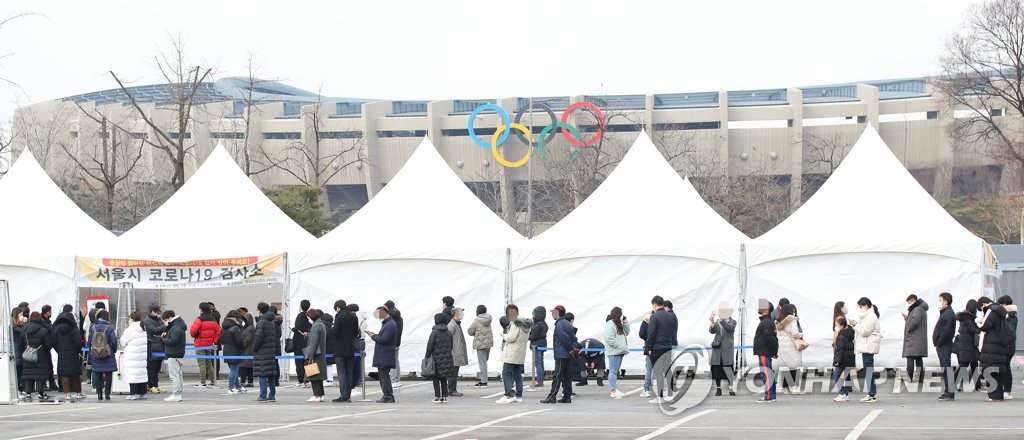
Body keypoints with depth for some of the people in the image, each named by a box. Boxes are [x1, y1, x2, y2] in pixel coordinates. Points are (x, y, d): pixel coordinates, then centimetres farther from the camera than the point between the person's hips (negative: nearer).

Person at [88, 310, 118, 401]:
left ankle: (99, 394, 8)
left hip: (96, 357, 3)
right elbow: (114, 341, -12)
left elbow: (89, 342, 5)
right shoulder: (109, 328, -10)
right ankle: (107, 394, 3)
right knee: (108, 375, 6)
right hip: (108, 356, -3)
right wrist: (114, 350, 8)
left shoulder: (93, 328, 1)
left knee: (98, 376, 9)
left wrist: (90, 355, 14)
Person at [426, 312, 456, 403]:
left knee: (436, 379, 2)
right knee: (444, 379, 12)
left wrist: (427, 357, -3)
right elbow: (451, 346, 11)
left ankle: (438, 396, -1)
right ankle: (444, 397, 9)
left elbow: (430, 346, -11)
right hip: (447, 358, 5)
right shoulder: (448, 333, 6)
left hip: (436, 358, -5)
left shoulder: (435, 332, -11)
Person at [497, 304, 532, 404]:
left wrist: (504, 335, 0)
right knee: (518, 374, 13)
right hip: (521, 354, 9)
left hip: (512, 354, -9)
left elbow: (511, 338, -20)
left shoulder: (515, 324, -16)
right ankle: (518, 396, 14)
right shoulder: (526, 324, 11)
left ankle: (508, 395, -14)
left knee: (506, 373, -6)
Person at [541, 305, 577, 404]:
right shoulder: (567, 323, 17)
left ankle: (552, 397, -11)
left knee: (557, 376, -10)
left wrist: (570, 348, -10)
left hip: (561, 355, -10)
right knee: (566, 376, 12)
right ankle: (567, 397, 13)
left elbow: (564, 338, -21)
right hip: (567, 355, 10)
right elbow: (574, 337, 16)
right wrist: (573, 347, 2)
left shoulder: (560, 324, -14)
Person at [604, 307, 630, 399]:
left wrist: (626, 324, 9)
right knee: (613, 371, -9)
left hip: (619, 351, 10)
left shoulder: (619, 324, 18)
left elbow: (626, 333, 23)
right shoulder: (610, 324, -13)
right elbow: (609, 339, -20)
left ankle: (615, 390, 16)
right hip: (613, 352, -10)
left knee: (615, 371, 12)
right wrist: (619, 345, -19)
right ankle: (613, 391, -11)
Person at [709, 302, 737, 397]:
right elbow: (712, 331, -2)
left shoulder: (732, 322, 5)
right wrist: (713, 323, -22)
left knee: (728, 368, -9)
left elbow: (729, 328, -17)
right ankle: (718, 388, 8)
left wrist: (721, 320, -25)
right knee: (717, 369, 2)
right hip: (717, 348, 3)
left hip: (727, 349, -3)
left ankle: (731, 388, -7)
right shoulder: (718, 322, 12)